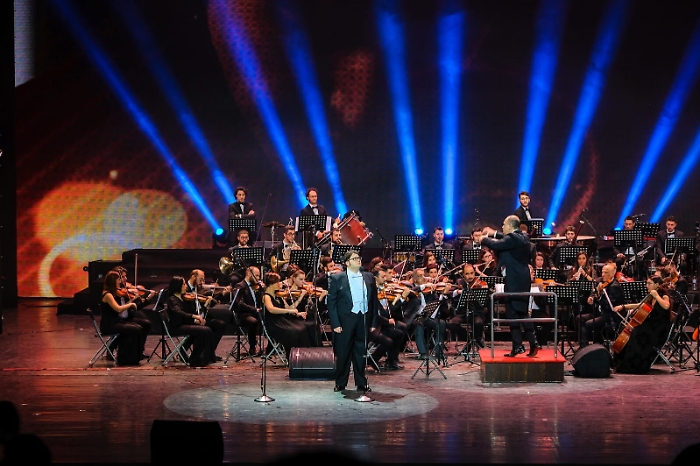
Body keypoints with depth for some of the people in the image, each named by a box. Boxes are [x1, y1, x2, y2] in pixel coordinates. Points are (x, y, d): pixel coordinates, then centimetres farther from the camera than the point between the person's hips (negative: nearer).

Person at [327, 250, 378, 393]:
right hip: (345, 320, -3)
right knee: (343, 353, 2)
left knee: (361, 353, 9)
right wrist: (335, 324, -10)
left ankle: (361, 383, 18)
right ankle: (340, 383, 13)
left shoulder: (369, 278, 9)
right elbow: (331, 302, -3)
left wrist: (373, 322, 4)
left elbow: (373, 301, 10)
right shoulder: (336, 279, -1)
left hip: (363, 320, 3)